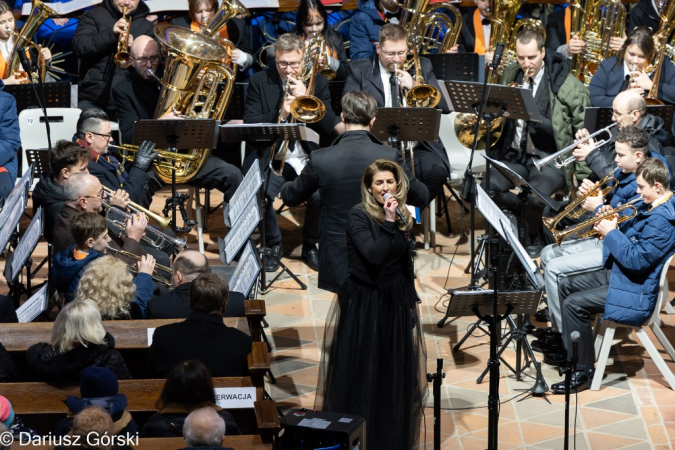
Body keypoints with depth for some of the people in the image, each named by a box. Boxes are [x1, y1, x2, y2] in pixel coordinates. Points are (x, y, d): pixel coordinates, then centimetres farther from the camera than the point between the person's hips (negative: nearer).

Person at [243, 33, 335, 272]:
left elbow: (330, 126, 1)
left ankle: (310, 245, 2)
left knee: (320, 195, -28)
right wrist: (280, 114, -17)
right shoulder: (259, 82, 6)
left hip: (307, 158, 1)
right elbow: (248, 125, -2)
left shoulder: (318, 82, 9)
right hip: (270, 158, -1)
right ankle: (273, 245, -1)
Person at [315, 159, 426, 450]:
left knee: (394, 375, 10)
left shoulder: (404, 218, 7)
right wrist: (388, 221, -26)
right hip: (363, 303, -6)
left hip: (395, 304, 6)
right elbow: (373, 255, -27)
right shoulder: (359, 216, -12)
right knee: (361, 373, 0)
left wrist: (411, 301, 15)